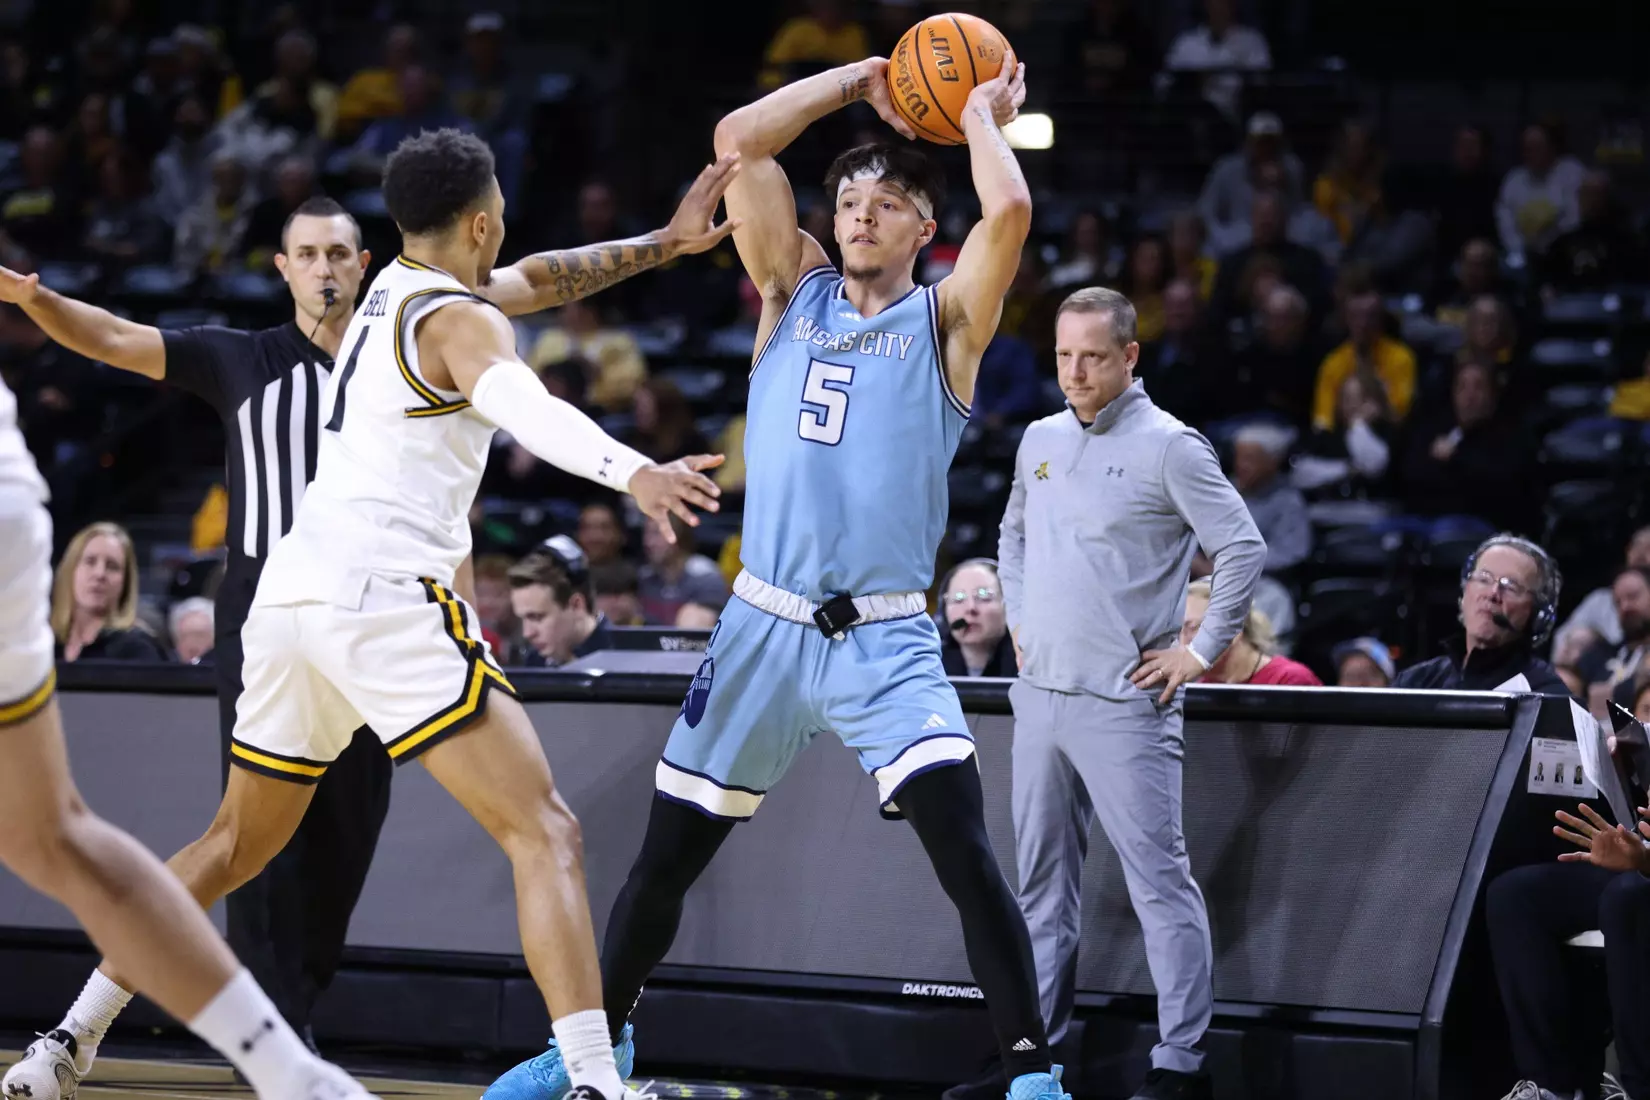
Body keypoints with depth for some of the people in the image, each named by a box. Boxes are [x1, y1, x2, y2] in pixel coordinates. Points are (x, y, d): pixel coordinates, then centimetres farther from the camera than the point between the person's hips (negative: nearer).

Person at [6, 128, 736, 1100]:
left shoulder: (394, 289, 22)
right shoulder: (460, 321, -4)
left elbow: (533, 280, 38)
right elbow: (524, 405, -26)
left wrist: (664, 244, 34)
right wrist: (633, 472, -43)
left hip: (292, 591, 9)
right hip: (381, 596, -9)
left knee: (237, 844, 24)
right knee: (544, 833, -12)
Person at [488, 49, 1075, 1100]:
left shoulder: (945, 320, 2)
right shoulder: (795, 290, 11)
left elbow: (1009, 211, -16)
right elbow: (739, 140, 3)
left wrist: (982, 118, 2)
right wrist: (860, 81, 8)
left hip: (887, 639, -3)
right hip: (765, 626, 3)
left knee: (966, 854, -17)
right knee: (668, 855, 10)